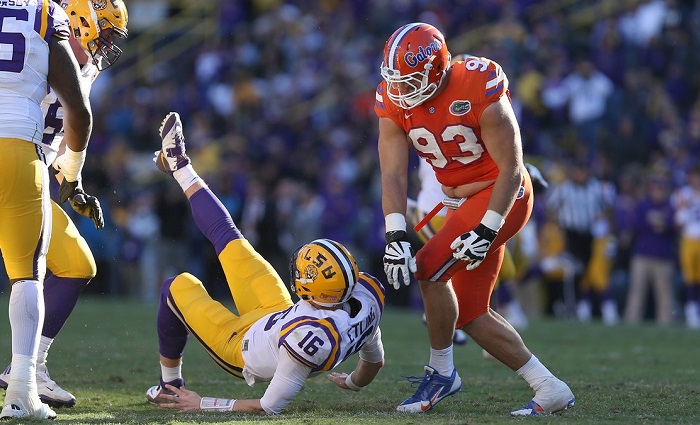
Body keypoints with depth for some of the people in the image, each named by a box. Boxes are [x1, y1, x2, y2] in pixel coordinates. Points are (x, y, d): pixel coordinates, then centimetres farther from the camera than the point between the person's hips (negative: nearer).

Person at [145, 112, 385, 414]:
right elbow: (375, 360, -5)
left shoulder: (310, 338, -47)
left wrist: (204, 405, -22)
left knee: (178, 287, 13)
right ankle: (179, 167, 38)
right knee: (228, 239, 15)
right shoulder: (365, 293, -28)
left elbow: (271, 407, -35)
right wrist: (353, 383, 18)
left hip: (241, 349, -7)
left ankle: (170, 386, 36)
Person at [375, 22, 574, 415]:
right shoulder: (394, 101, -8)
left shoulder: (478, 91, -26)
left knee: (429, 268, -21)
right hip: (466, 202, 8)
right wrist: (396, 235, -24)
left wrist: (486, 231, -24)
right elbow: (394, 173, -12)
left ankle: (442, 373, -2)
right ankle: (550, 389, 13)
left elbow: (511, 169, -21)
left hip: (501, 196, -8)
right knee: (469, 315, 7)